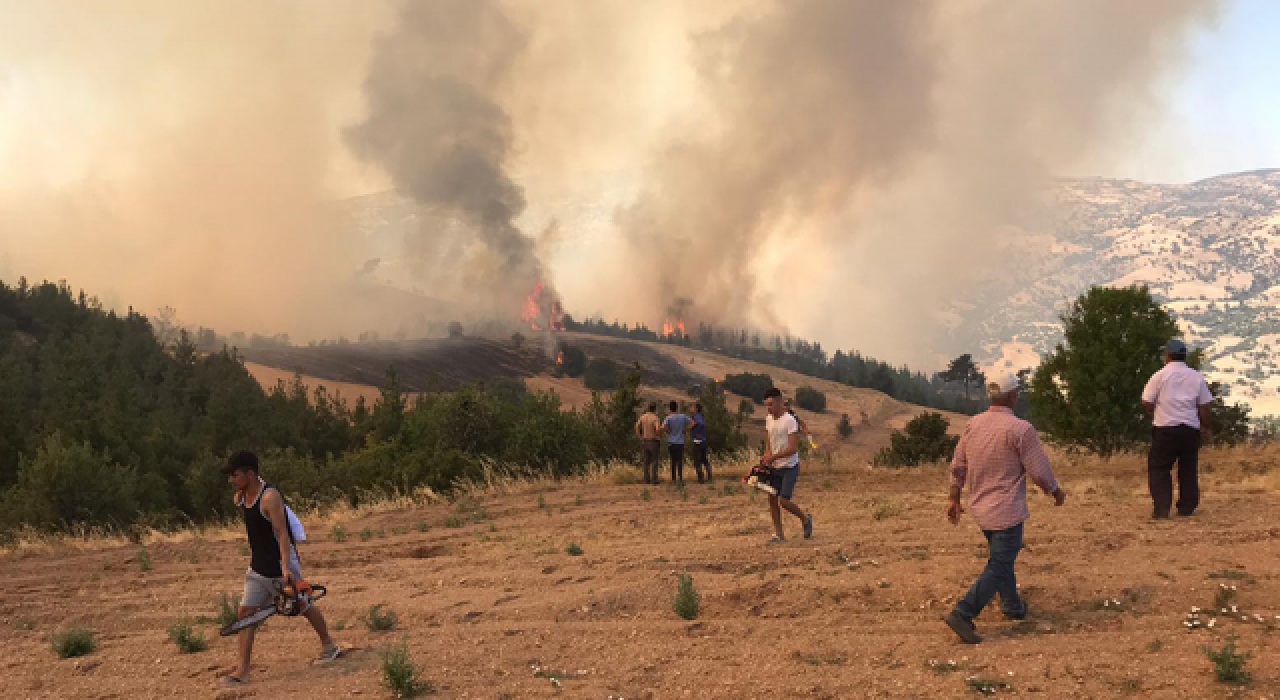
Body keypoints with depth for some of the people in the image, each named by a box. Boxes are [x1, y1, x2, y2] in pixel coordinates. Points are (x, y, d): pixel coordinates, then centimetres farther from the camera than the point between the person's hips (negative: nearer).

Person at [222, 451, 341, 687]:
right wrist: (255, 559, 17)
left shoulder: (269, 497, -23)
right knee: (246, 612, -3)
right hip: (258, 568, 7)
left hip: (281, 567, -7)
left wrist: (285, 568, -37)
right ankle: (242, 671, -4)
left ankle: (329, 645, 34)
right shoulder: (240, 499, 3)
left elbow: (282, 533, -29)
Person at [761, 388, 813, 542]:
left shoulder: (790, 421, -20)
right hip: (774, 467, 8)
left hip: (789, 467, -8)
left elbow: (793, 448, -24)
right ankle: (778, 534, 14)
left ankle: (805, 518, 14)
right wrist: (766, 455, 1)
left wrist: (773, 457, -25)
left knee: (784, 501, -13)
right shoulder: (768, 419, 5)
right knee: (772, 498, 5)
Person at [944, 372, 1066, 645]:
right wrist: (1056, 492, 5)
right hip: (1007, 510, -8)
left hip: (980, 508, 8)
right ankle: (963, 614, -16)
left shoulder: (973, 425, 2)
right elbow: (1040, 471, -13)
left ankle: (1013, 606, 38)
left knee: (1001, 558, 25)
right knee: (999, 567, -4)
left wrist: (954, 499, 19)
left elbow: (957, 466, 9)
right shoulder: (1020, 429, -18)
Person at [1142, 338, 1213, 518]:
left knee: (1158, 468, 3)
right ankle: (1187, 507, 15)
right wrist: (1207, 428, 18)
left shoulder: (1160, 376, -4)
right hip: (1191, 428, 3)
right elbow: (1205, 406, 7)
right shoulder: (1197, 377, 5)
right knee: (1188, 469, 14)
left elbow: (1146, 403, -4)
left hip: (1165, 429, -3)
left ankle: (1162, 507, -8)